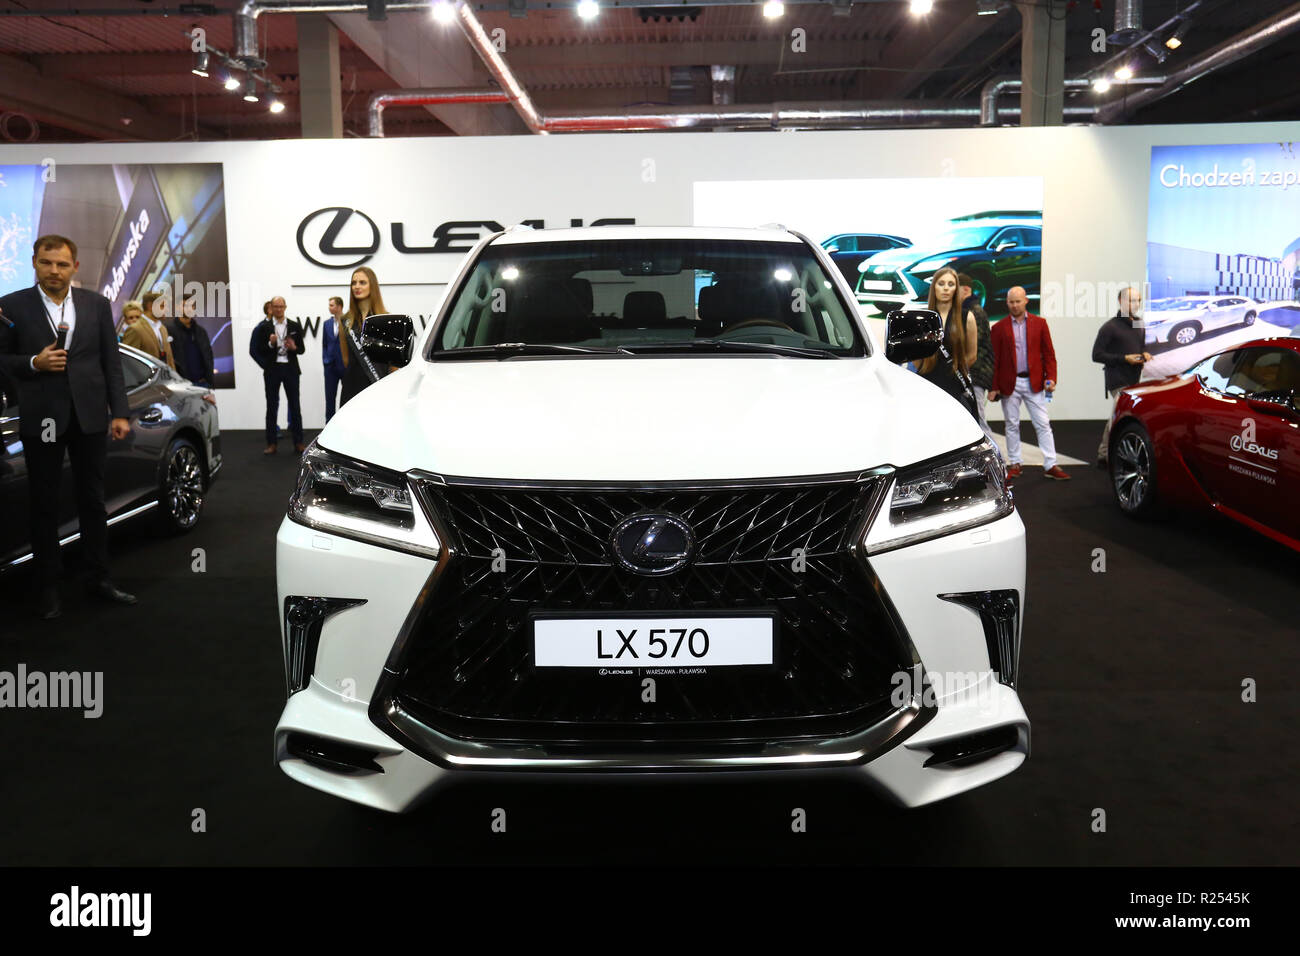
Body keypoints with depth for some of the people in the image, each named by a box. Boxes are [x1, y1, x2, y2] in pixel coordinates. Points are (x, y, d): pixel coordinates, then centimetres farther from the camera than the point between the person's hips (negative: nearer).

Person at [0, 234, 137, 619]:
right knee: (43, 504, 7)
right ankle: (48, 585, 17)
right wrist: (34, 363, -16)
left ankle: (98, 577, 21)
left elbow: (112, 363, 5)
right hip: (41, 418, -2)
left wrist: (120, 413, 0)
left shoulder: (97, 305, 5)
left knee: (93, 500, 10)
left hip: (89, 416, 2)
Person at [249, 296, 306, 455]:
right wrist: (270, 344, -17)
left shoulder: (295, 326, 7)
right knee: (271, 407, 3)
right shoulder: (264, 327, 3)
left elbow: (302, 349, 8)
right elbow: (258, 350, 1)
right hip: (272, 370, -1)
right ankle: (271, 443, 7)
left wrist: (294, 347, -13)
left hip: (290, 369, 1)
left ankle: (298, 442, 7)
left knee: (295, 406, 2)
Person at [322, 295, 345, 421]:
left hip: (346, 365, -5)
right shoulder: (327, 323, 11)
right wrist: (325, 360, 6)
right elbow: (324, 344, 16)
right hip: (331, 366, 5)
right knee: (330, 396, 6)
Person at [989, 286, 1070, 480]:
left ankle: (1050, 465, 3)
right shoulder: (999, 328, 3)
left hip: (1034, 382, 0)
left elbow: (1049, 353, 5)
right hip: (1009, 383, 0)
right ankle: (1015, 464, 18)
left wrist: (1051, 377, -6)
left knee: (1043, 424, 0)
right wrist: (994, 387, -4)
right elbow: (994, 359, 1)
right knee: (1012, 425, 8)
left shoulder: (1039, 323, 5)